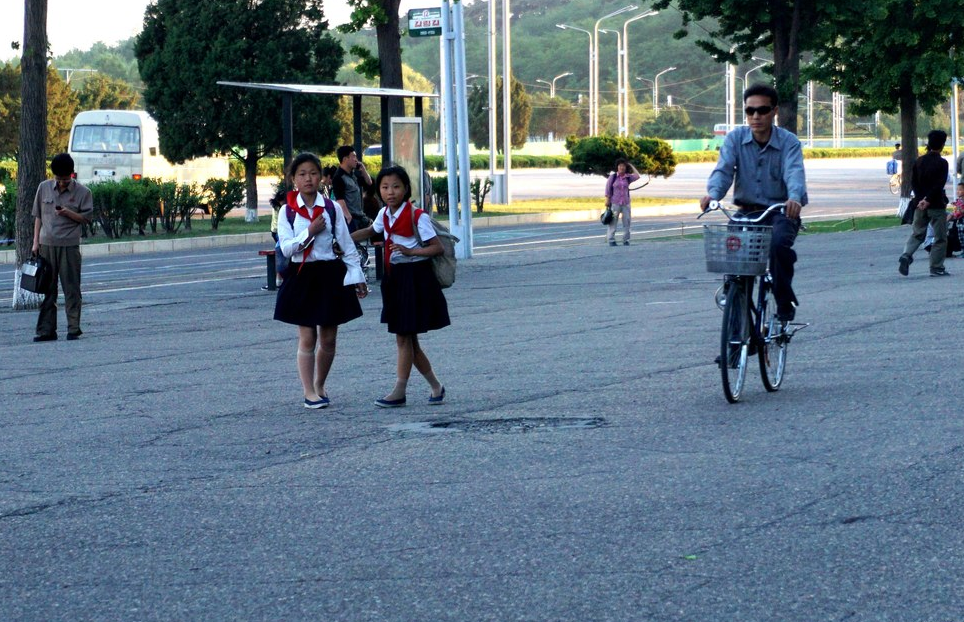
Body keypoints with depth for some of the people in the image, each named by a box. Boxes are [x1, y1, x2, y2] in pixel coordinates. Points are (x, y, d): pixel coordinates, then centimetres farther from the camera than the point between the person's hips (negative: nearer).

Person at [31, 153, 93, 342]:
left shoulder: (82, 192, 0)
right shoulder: (44, 188, 7)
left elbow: (86, 218, 2)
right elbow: (38, 216, 12)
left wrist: (68, 213, -16)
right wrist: (36, 242, 6)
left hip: (69, 246, -3)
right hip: (47, 244, 3)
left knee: (71, 288, -1)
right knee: (47, 288, 4)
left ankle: (74, 328, 5)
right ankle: (46, 329, 7)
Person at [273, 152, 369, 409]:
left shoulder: (331, 209, 1)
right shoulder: (288, 211, -1)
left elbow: (347, 246, 4)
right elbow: (286, 248, -8)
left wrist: (357, 277, 3)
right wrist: (310, 232, -18)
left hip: (331, 275, 1)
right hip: (302, 276, -1)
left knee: (328, 339, 7)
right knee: (307, 338, -1)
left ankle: (319, 385, 26)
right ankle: (309, 392, 5)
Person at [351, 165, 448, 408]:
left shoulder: (416, 216, -12)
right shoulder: (384, 214, 7)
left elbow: (437, 247, -12)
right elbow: (370, 231, 28)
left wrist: (410, 251, -21)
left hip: (414, 276, -7)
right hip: (394, 276, 7)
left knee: (404, 338, -5)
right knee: (408, 339, 10)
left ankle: (399, 391, 0)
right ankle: (435, 386, 21)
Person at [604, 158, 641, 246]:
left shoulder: (628, 177, 8)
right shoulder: (612, 177, 1)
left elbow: (637, 176, -5)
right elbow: (608, 189, 2)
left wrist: (631, 166, 3)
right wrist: (607, 200, -4)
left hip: (625, 203, 3)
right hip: (615, 203, -3)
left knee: (627, 221, 2)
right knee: (613, 222, -2)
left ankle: (626, 240, 9)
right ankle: (611, 240, 3)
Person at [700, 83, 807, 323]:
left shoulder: (788, 142, -7)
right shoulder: (735, 138, 0)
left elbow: (795, 172, -24)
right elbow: (723, 169, -14)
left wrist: (795, 198, -47)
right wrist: (713, 193, -37)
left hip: (781, 211, -3)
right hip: (747, 210, 3)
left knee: (779, 243, -31)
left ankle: (785, 303, -14)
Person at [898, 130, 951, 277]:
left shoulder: (919, 161, 6)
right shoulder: (941, 163, -11)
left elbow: (913, 182, 3)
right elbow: (939, 184, -18)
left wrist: (921, 199, 1)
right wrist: (928, 200, -16)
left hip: (920, 204, 5)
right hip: (937, 205, -5)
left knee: (917, 233, 14)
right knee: (940, 237, 5)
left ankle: (906, 255, -11)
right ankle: (936, 268, 4)